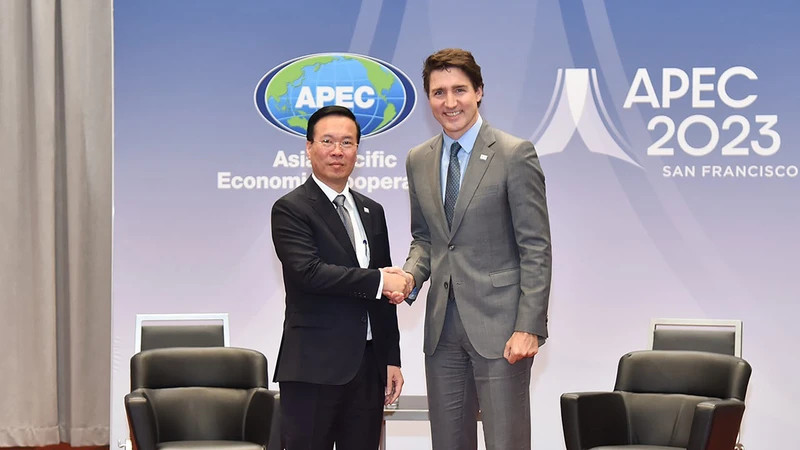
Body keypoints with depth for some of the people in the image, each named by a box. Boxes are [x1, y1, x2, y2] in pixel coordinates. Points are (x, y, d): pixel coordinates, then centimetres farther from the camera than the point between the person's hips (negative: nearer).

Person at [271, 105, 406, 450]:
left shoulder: (372, 212, 16)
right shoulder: (291, 209, -4)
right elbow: (309, 272, -20)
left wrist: (392, 359, 12)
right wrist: (379, 281, -16)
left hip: (368, 366, 6)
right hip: (315, 367, -6)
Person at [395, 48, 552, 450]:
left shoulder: (514, 155, -7)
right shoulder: (419, 160, 11)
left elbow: (536, 248, -9)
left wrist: (529, 327, -15)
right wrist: (411, 274, -1)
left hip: (498, 325, -5)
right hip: (443, 326, 6)